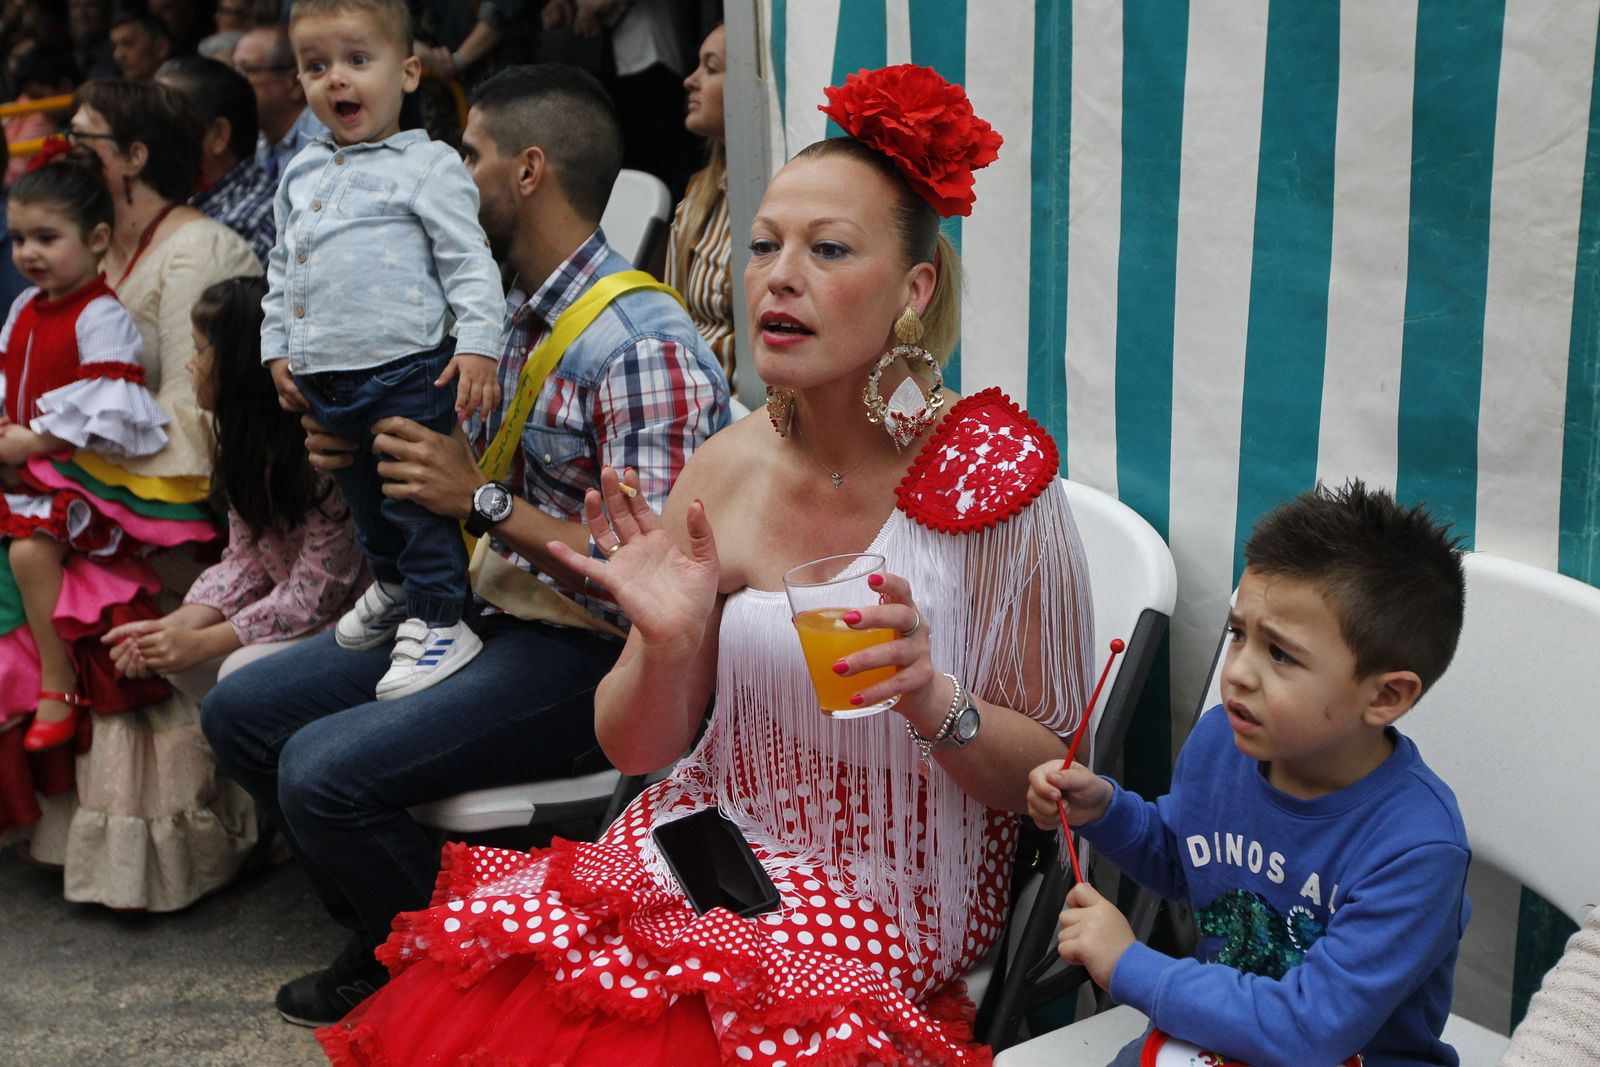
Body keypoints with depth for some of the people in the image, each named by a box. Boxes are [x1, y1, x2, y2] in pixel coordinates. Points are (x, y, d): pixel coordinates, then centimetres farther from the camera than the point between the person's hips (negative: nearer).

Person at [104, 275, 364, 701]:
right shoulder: (245, 440, 4)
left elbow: (316, 593, -22)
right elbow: (245, 562, 3)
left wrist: (200, 642, -18)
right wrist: (174, 626, -13)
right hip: (295, 612, 9)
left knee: (244, 672, -27)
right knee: (173, 657, -4)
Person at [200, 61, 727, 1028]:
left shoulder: (644, 347, -22)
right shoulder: (512, 315, 8)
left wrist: (484, 501, -27)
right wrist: (364, 453, 1)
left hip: (591, 653, -10)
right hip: (490, 612, 10)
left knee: (325, 770, -23)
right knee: (243, 711, 9)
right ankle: (386, 940, 23)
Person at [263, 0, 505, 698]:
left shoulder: (427, 166, -6)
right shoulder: (301, 174, 14)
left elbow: (469, 261, -10)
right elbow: (282, 270, 22)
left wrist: (477, 346, -18)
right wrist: (278, 350, 17)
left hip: (409, 372, -7)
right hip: (327, 380, 7)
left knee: (416, 497, -4)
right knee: (362, 496, 21)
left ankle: (439, 621, 8)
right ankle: (392, 585, 42)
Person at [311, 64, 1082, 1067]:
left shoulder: (994, 484, -13)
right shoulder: (723, 472, -2)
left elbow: (1049, 776, -7)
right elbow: (635, 749, 3)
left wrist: (933, 699, -26)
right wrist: (668, 646, -18)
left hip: (883, 899, -3)